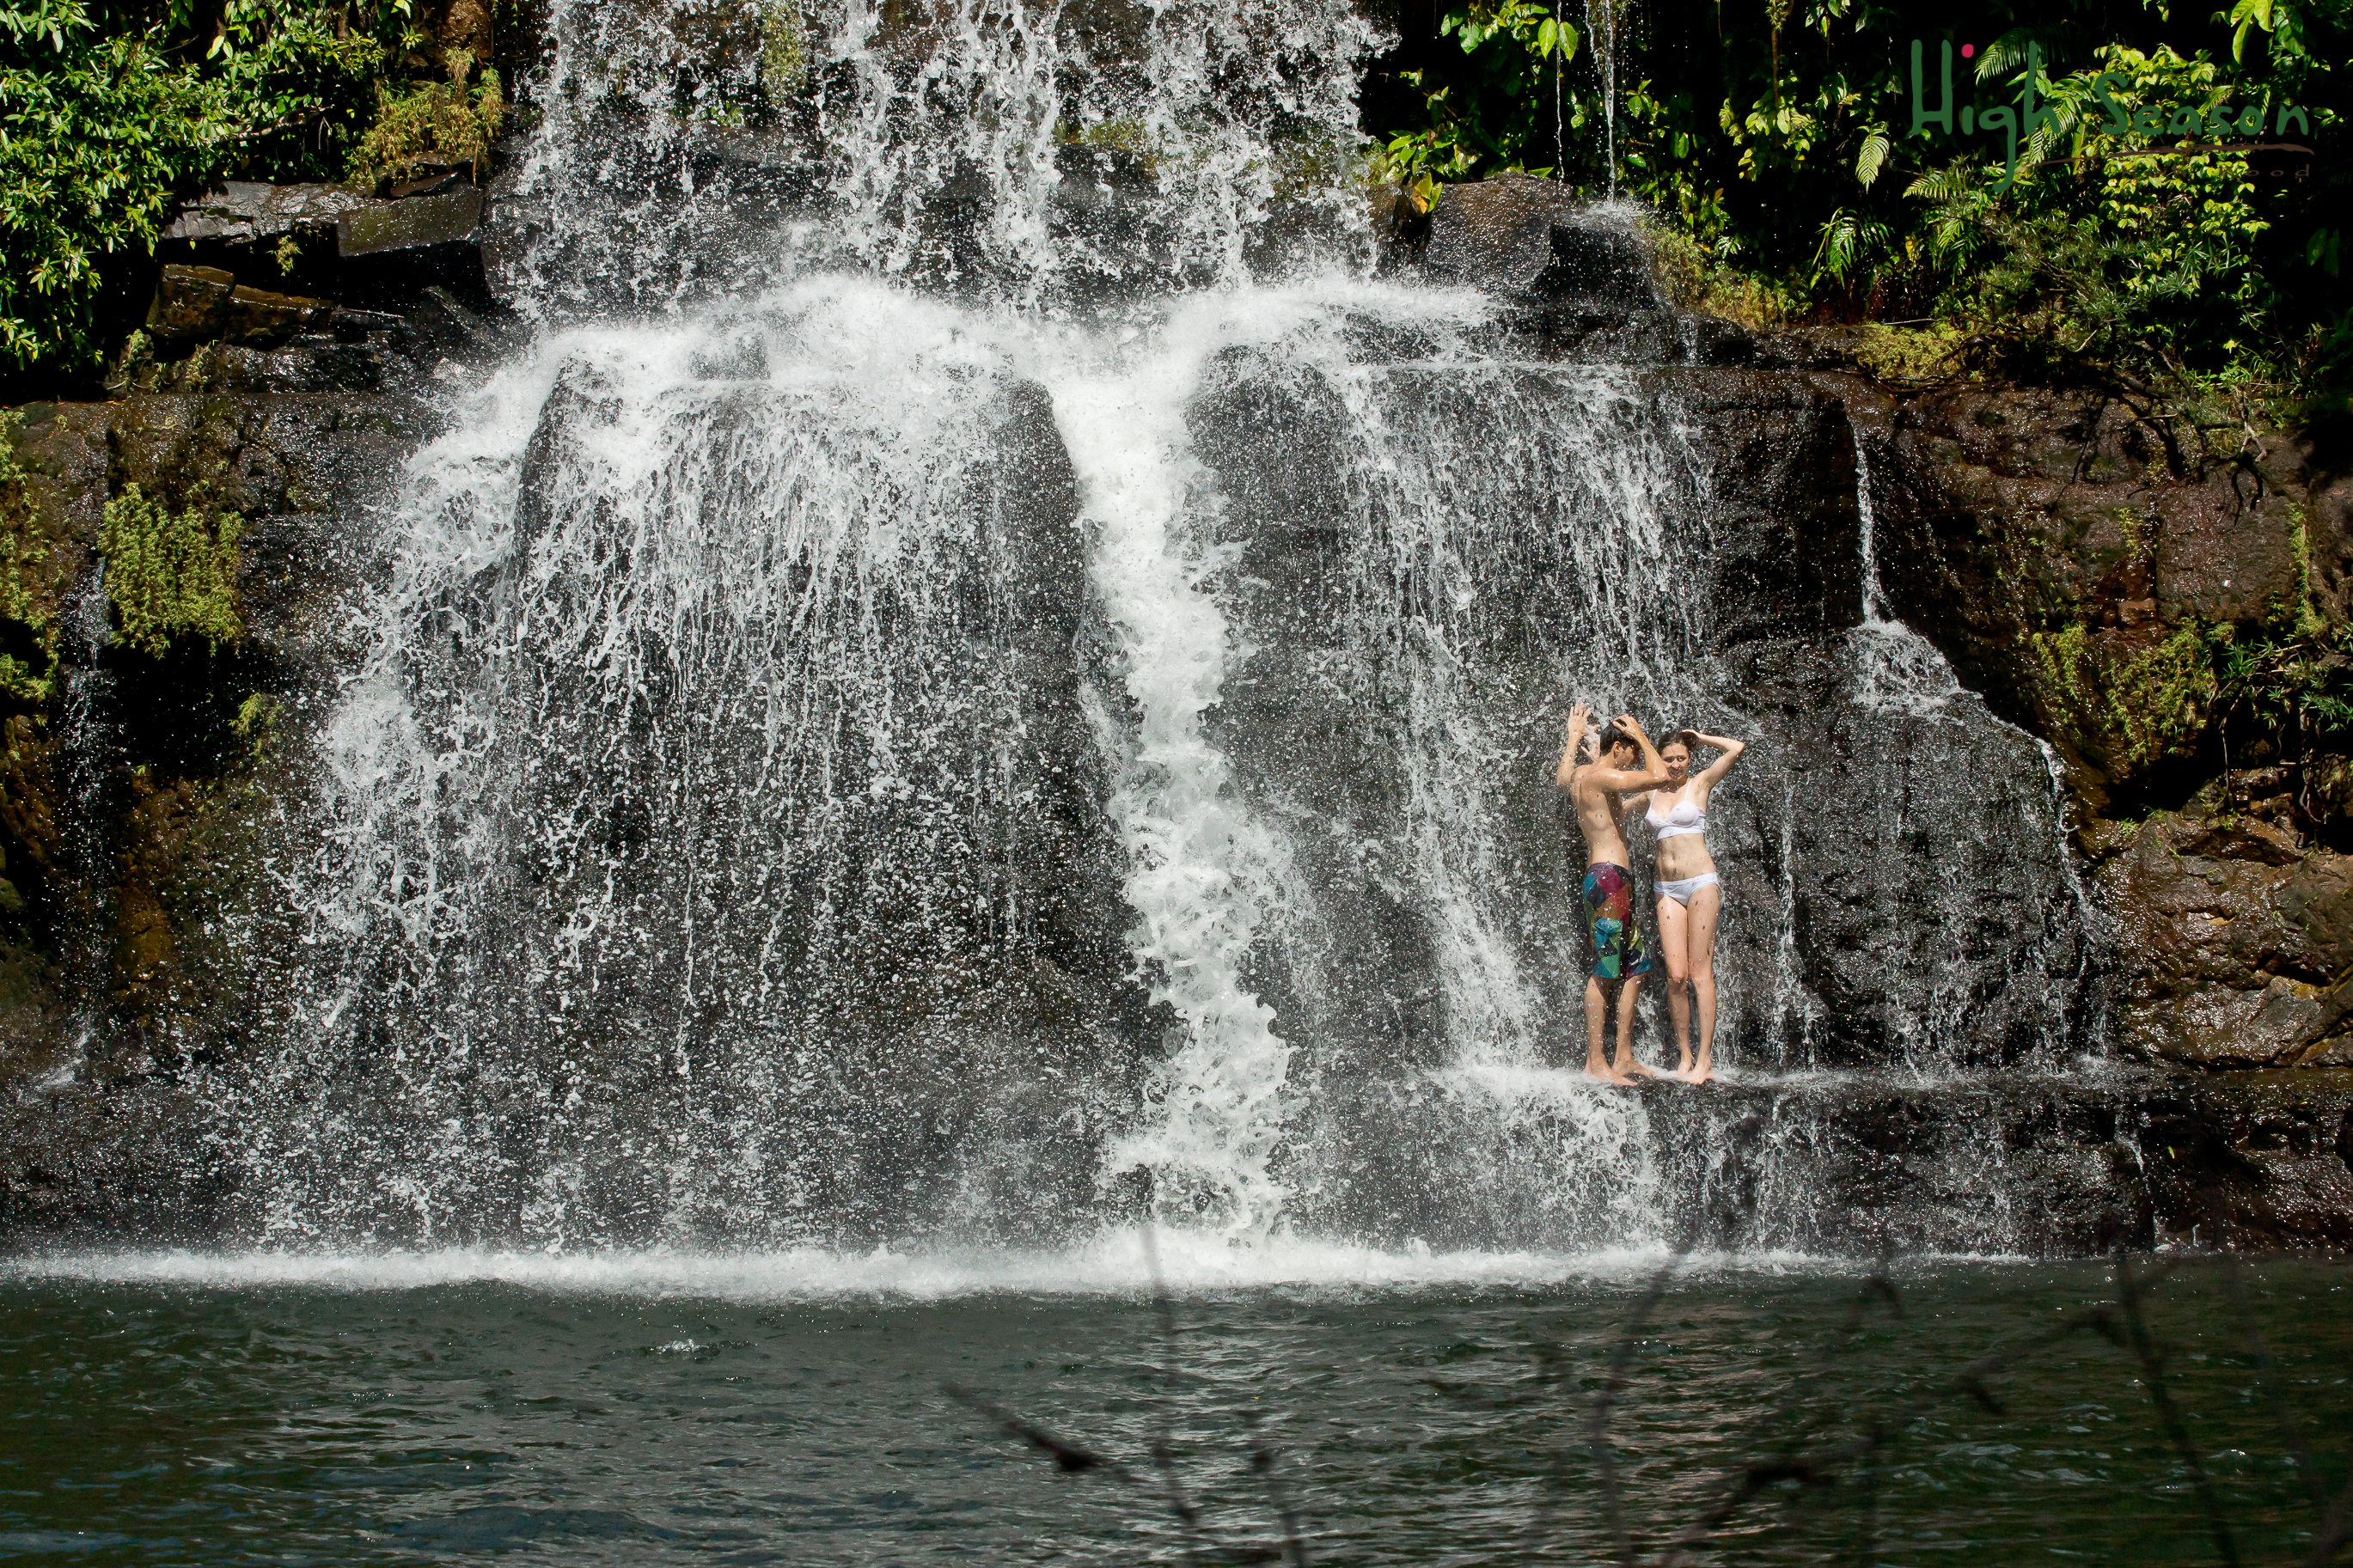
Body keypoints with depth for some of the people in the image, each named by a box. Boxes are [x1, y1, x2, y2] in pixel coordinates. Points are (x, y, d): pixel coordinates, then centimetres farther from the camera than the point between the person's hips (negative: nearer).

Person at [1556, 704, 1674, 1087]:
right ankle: (1596, 1062, -11)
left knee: (1635, 969, 12)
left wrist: (1574, 736, 50)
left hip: (1614, 880, 11)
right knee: (1604, 972, -10)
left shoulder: (1577, 774, 15)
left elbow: (1561, 776, 41)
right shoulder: (1601, 776, -13)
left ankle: (1624, 1057, 13)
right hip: (1609, 874, -11)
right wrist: (1641, 736, -5)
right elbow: (1659, 776, -19)